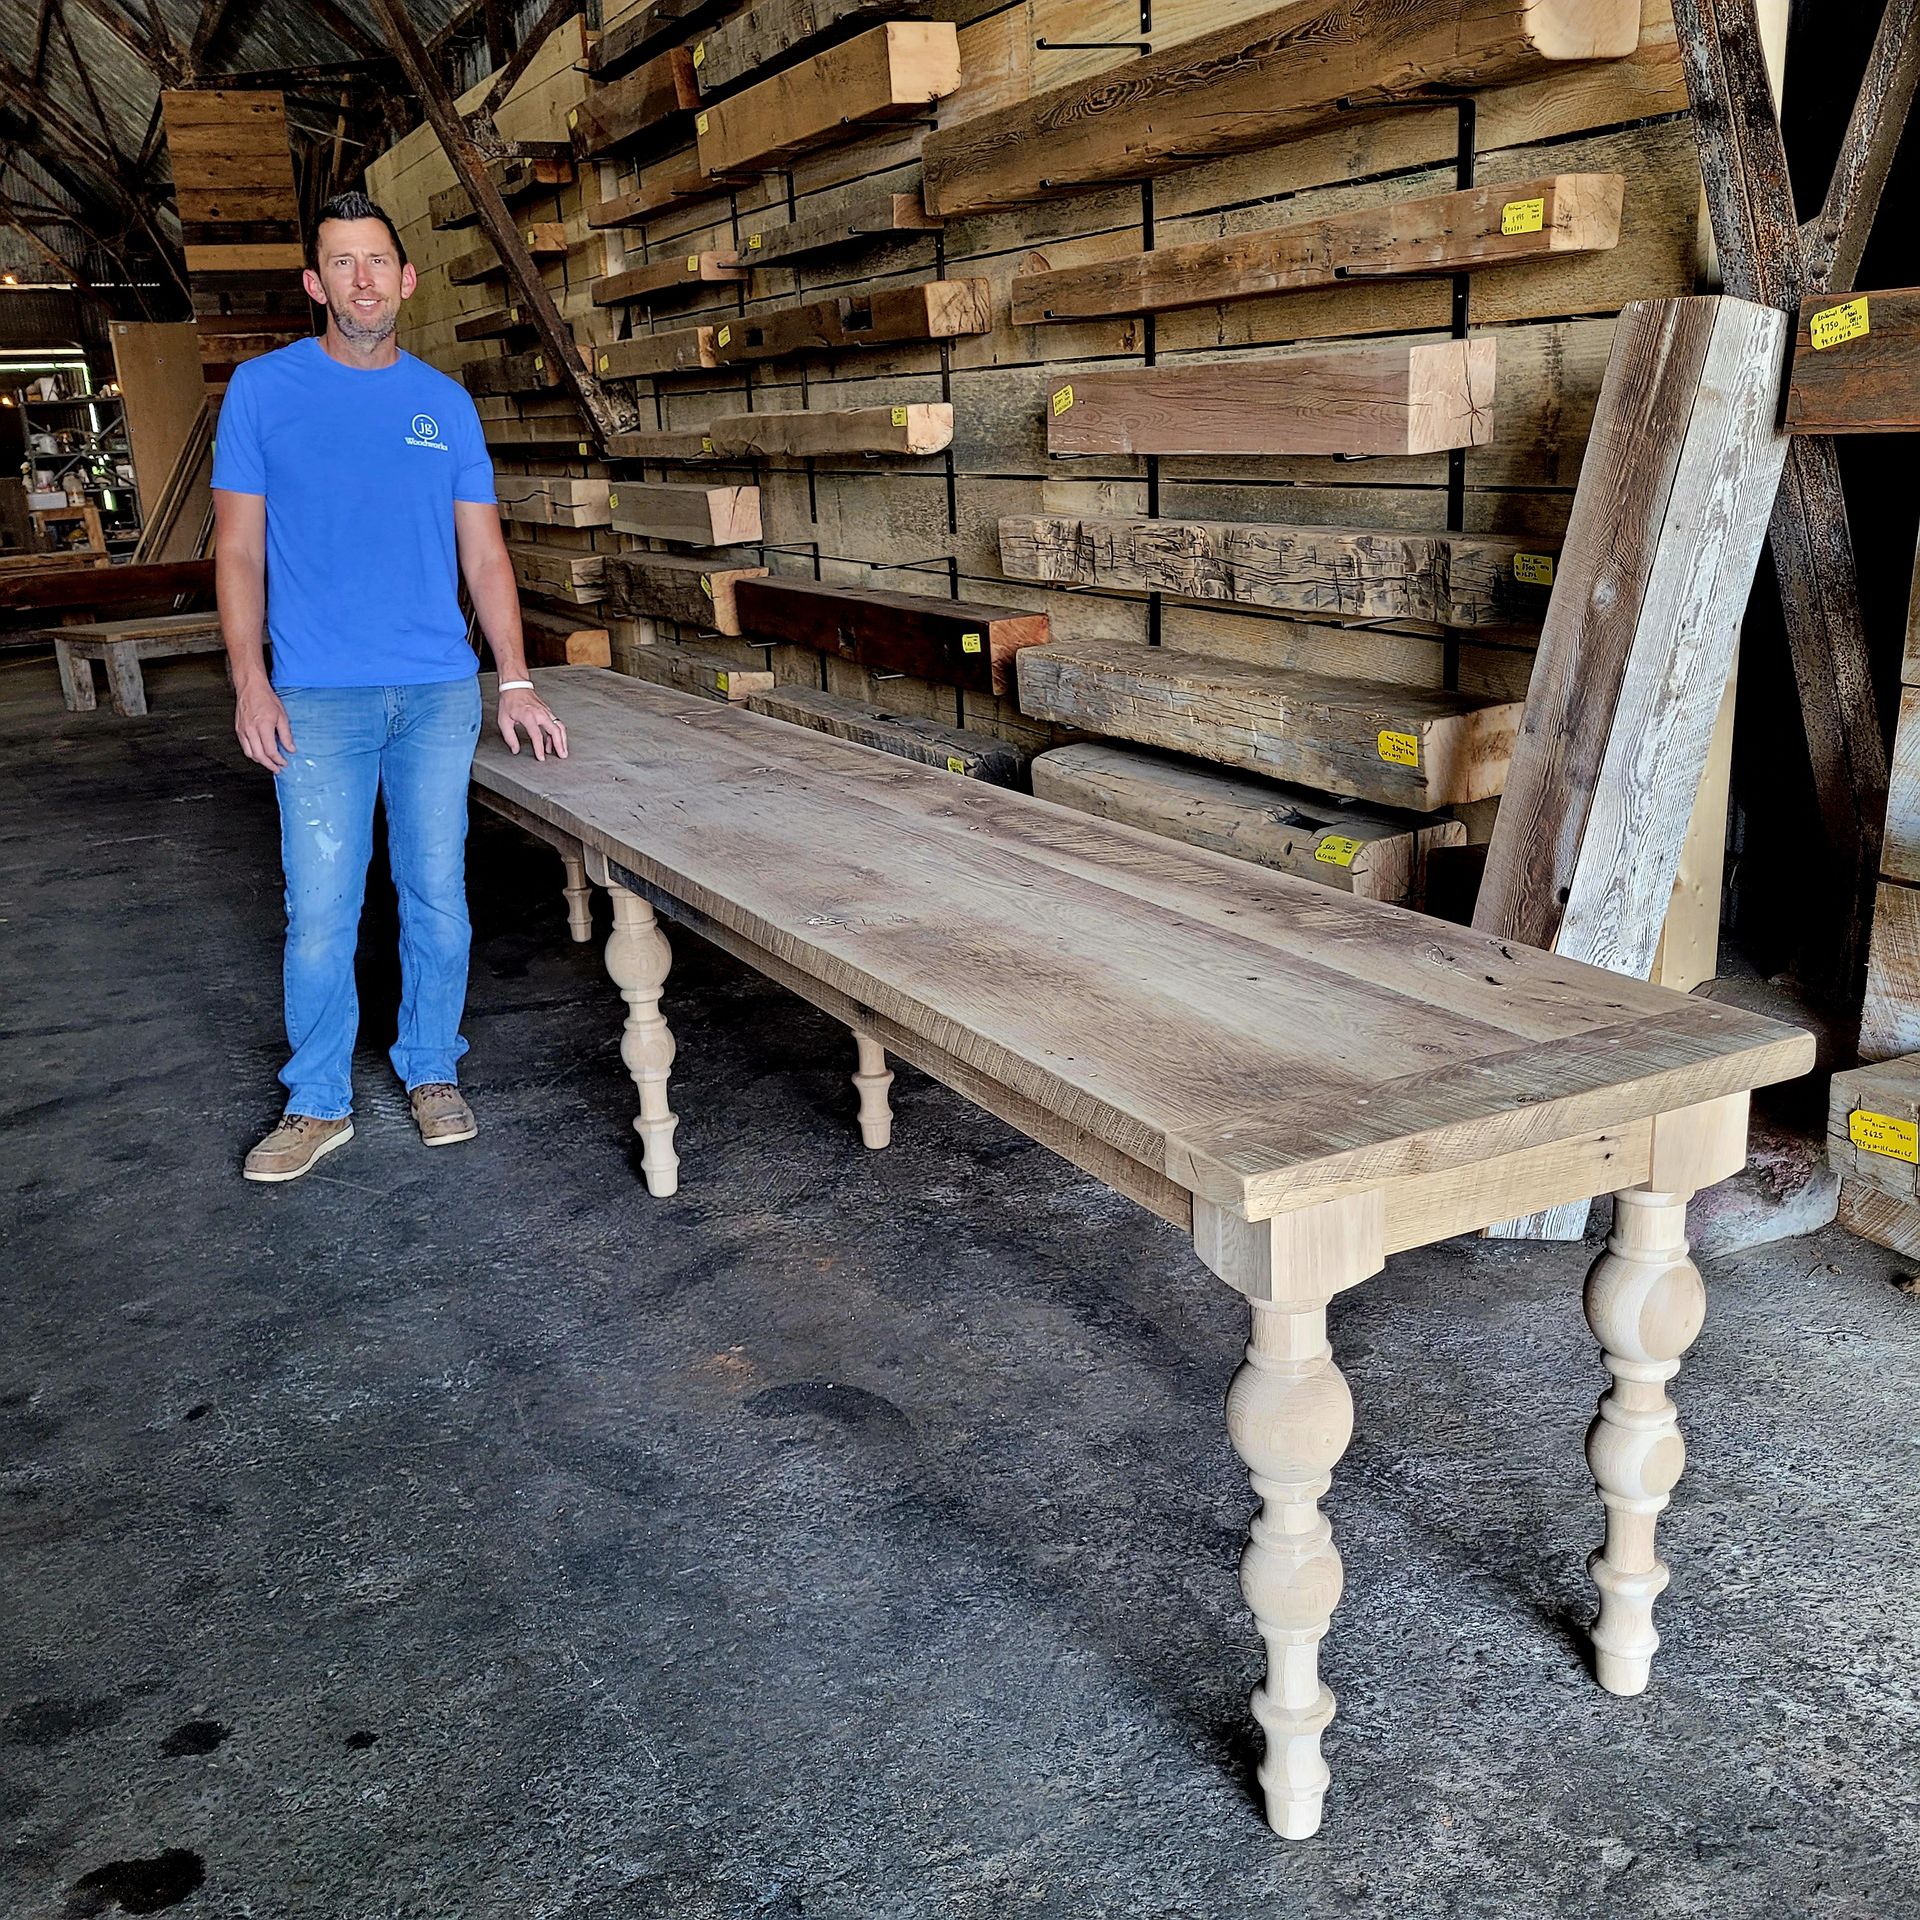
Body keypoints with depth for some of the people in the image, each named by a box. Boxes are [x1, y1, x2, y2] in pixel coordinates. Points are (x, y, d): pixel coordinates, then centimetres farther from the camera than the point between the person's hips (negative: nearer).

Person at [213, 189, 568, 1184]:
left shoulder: (446, 404, 8)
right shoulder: (263, 390, 2)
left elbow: (483, 552, 9)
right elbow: (239, 549, 1)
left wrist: (516, 682, 1)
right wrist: (250, 683, -8)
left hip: (440, 692, 2)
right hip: (319, 697, -2)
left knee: (437, 895, 7)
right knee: (321, 908, -1)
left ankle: (432, 1072, 24)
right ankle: (318, 1101, 14)